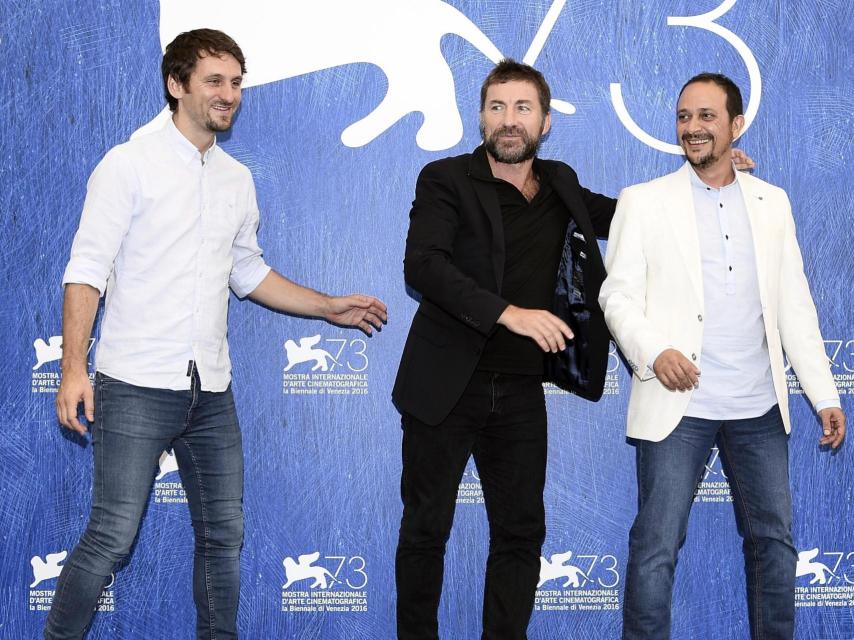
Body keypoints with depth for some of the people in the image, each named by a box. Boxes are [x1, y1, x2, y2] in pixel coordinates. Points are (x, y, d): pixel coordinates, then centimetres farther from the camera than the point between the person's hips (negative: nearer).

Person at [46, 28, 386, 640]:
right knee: (112, 538, -6)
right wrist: (74, 367, -17)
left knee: (224, 536, 9)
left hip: (211, 392, 6)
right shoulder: (129, 164, -4)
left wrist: (330, 307, 21)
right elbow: (87, 269, -8)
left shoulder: (238, 180, 14)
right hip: (137, 387, -6)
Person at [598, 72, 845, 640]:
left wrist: (825, 395, 7)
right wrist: (654, 352, -20)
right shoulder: (644, 202, 2)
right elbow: (618, 294, -2)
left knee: (775, 539, 10)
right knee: (656, 546, -4)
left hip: (760, 407, 4)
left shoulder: (772, 202, 11)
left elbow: (794, 303, 11)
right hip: (678, 403, -3)